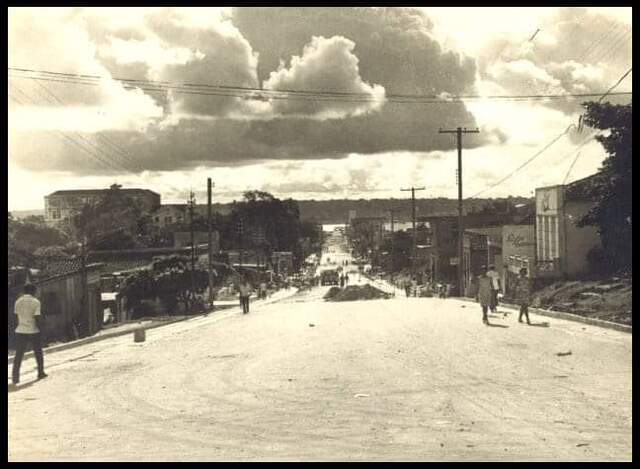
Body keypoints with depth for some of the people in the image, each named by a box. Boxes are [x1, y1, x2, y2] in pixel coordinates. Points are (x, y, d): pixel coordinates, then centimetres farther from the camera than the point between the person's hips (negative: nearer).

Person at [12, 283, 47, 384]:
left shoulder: (18, 301, 4)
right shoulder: (35, 302, -10)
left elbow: (17, 316, 9)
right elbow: (37, 318, -13)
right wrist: (41, 330, -4)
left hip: (20, 331, 3)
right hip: (34, 331, -3)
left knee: (18, 355, 3)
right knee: (38, 353, 15)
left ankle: (15, 377, -3)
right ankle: (41, 373, 24)